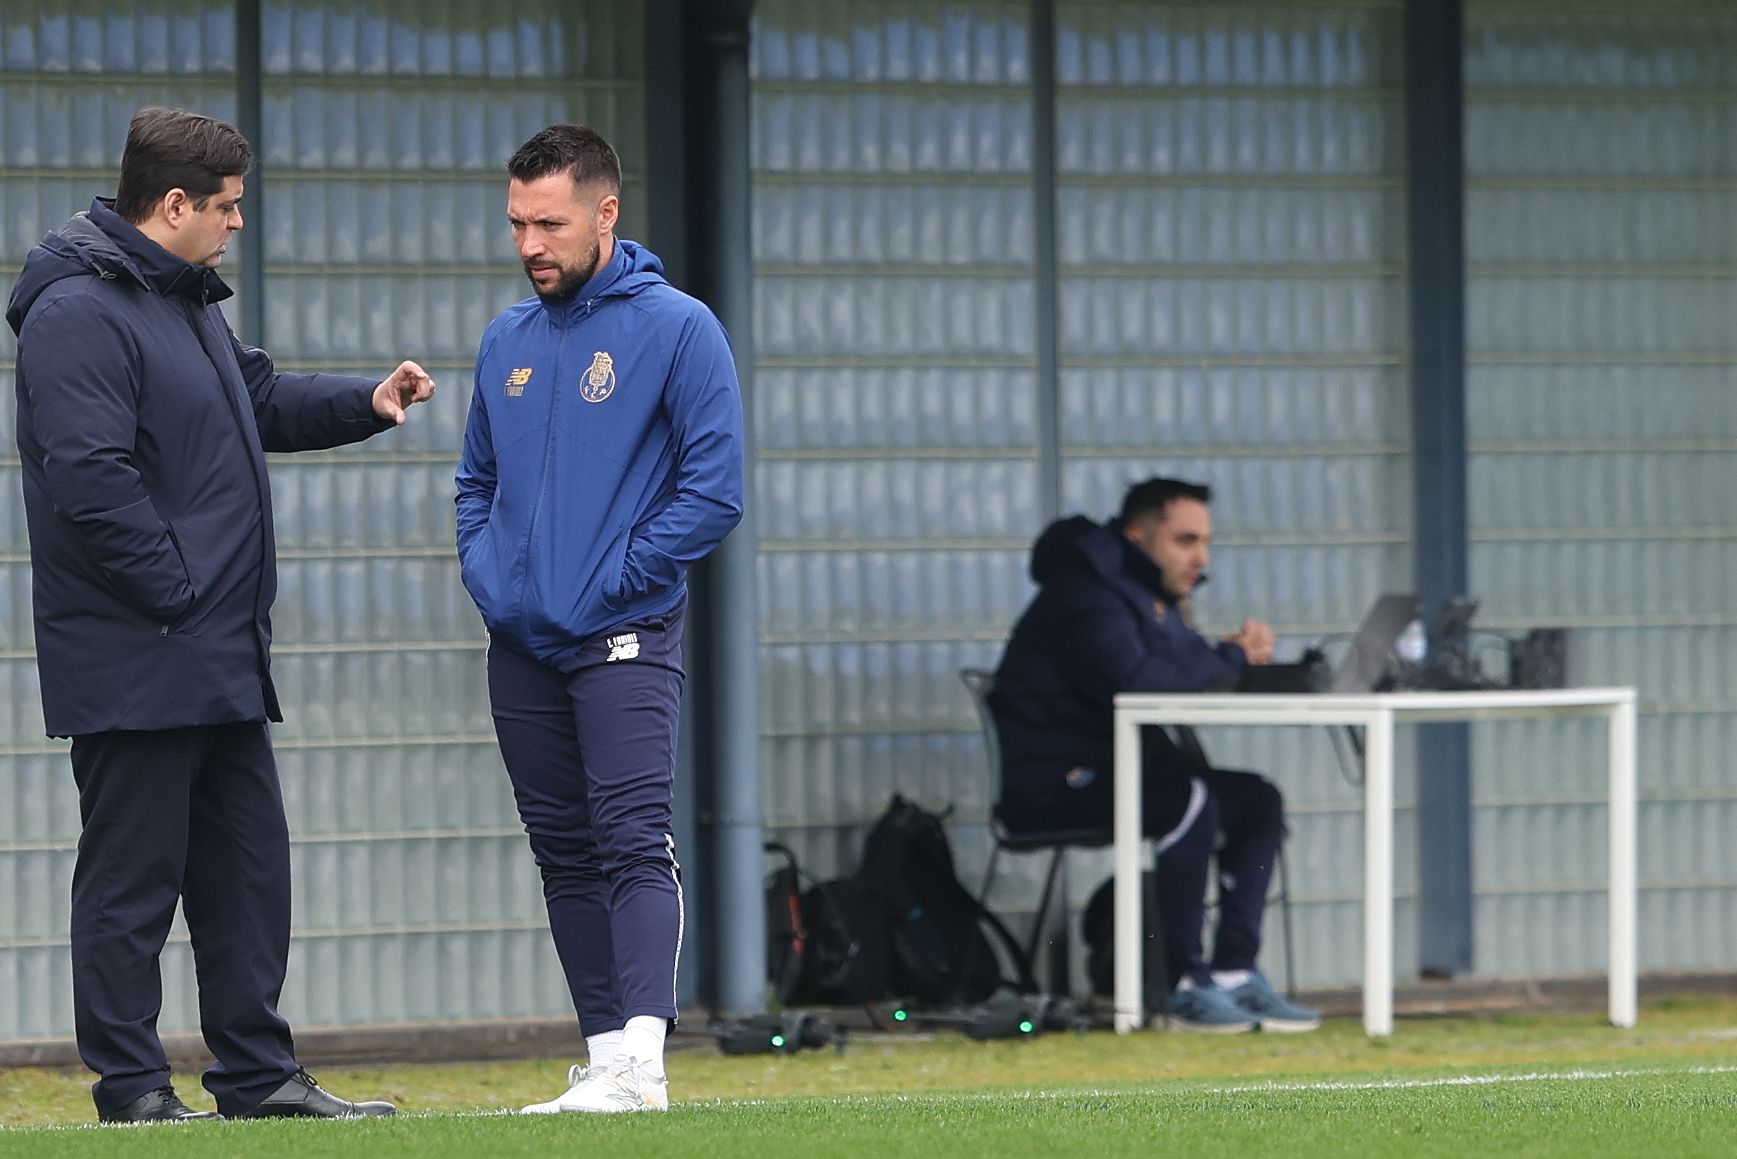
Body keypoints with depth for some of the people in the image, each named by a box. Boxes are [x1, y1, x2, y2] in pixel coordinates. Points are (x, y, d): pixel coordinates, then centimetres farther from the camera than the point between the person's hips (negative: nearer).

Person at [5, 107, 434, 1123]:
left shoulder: (187, 301, 18)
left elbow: (259, 400, 34)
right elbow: (90, 481, -24)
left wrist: (366, 404, 21)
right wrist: (176, 592, -20)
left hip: (222, 659, 10)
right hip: (136, 665, -10)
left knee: (250, 865, 13)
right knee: (133, 877, -4)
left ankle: (260, 1075, 19)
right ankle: (131, 1088, 1)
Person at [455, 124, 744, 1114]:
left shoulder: (677, 329, -6)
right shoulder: (507, 342, 14)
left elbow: (715, 489, -10)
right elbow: (478, 482, 24)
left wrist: (610, 582, -13)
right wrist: (487, 577, 6)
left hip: (624, 641, -7)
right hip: (520, 645, 7)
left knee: (635, 841, -15)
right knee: (565, 855, 7)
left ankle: (640, 1059, -24)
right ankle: (605, 1056, 12)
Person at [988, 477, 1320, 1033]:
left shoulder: (1156, 596, 17)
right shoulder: (1089, 595, -16)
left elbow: (1181, 672, 11)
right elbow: (1135, 681, -30)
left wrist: (1229, 654, -12)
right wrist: (1233, 659, -18)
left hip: (1111, 772, 10)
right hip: (1049, 783, -10)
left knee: (1258, 800, -1)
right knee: (1189, 801, -32)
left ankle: (1235, 971, -5)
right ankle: (1189, 983, -26)